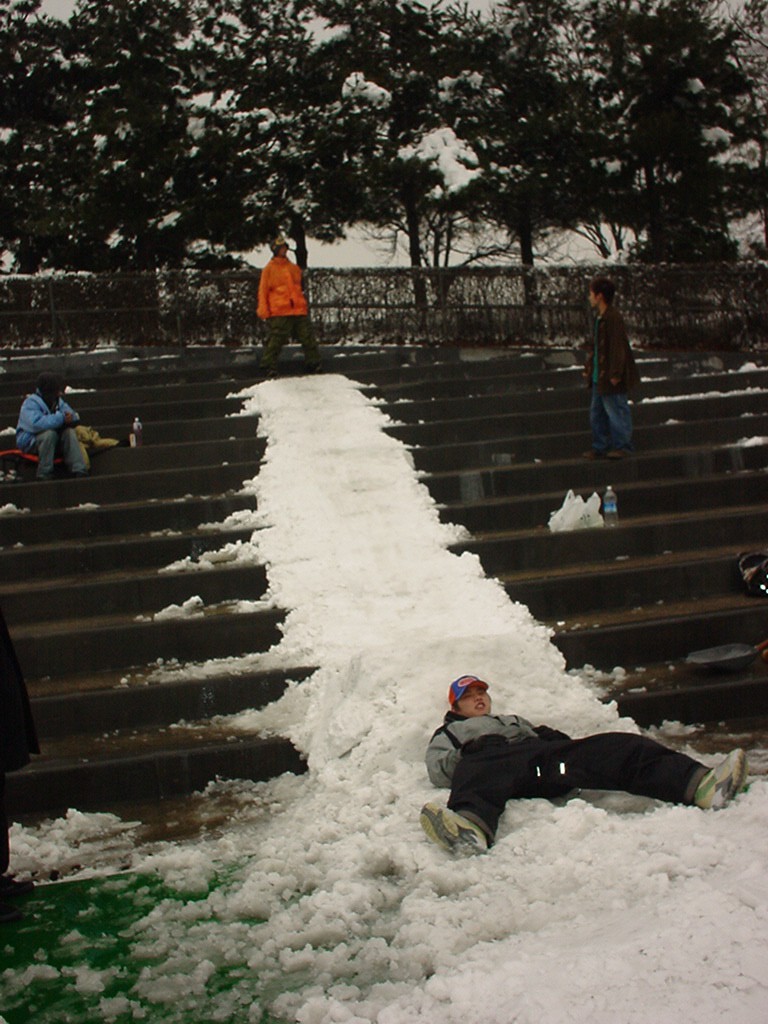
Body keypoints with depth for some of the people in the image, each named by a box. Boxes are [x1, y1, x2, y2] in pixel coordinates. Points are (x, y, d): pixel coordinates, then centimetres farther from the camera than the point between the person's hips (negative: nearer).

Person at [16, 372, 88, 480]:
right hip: (30, 442, -6)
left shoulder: (58, 401, 7)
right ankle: (44, 474, -29)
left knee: (70, 432, -20)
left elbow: (74, 418, 6)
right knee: (49, 433, -35)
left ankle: (79, 471, -27)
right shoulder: (30, 403, -17)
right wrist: (61, 418, -33)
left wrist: (70, 417, -20)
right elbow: (36, 424, -36)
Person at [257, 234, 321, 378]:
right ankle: (269, 366, 3)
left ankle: (313, 363, 13)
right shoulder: (269, 269, 2)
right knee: (275, 340, -5)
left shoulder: (294, 268, 17)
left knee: (308, 337, 5)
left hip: (298, 310, 5)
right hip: (278, 312, -5)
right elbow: (263, 290, 0)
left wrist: (303, 303, 20)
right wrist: (263, 310, -9)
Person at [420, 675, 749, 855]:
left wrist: (551, 737, 10)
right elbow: (437, 769, 16)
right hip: (492, 763, -4)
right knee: (478, 771, -43)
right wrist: (470, 759, -3)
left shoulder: (513, 720, 49)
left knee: (617, 746, -21)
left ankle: (698, 783, -45)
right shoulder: (449, 732, 37)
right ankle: (471, 825, -78)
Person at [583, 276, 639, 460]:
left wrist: (615, 374, -21)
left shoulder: (614, 318, -17)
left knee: (616, 410, -3)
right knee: (596, 412, 14)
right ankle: (600, 447, 21)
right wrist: (588, 367, 20)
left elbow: (618, 347, -20)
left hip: (611, 378, -10)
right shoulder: (598, 318, 13)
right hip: (598, 376, 10)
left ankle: (622, 446, 5)